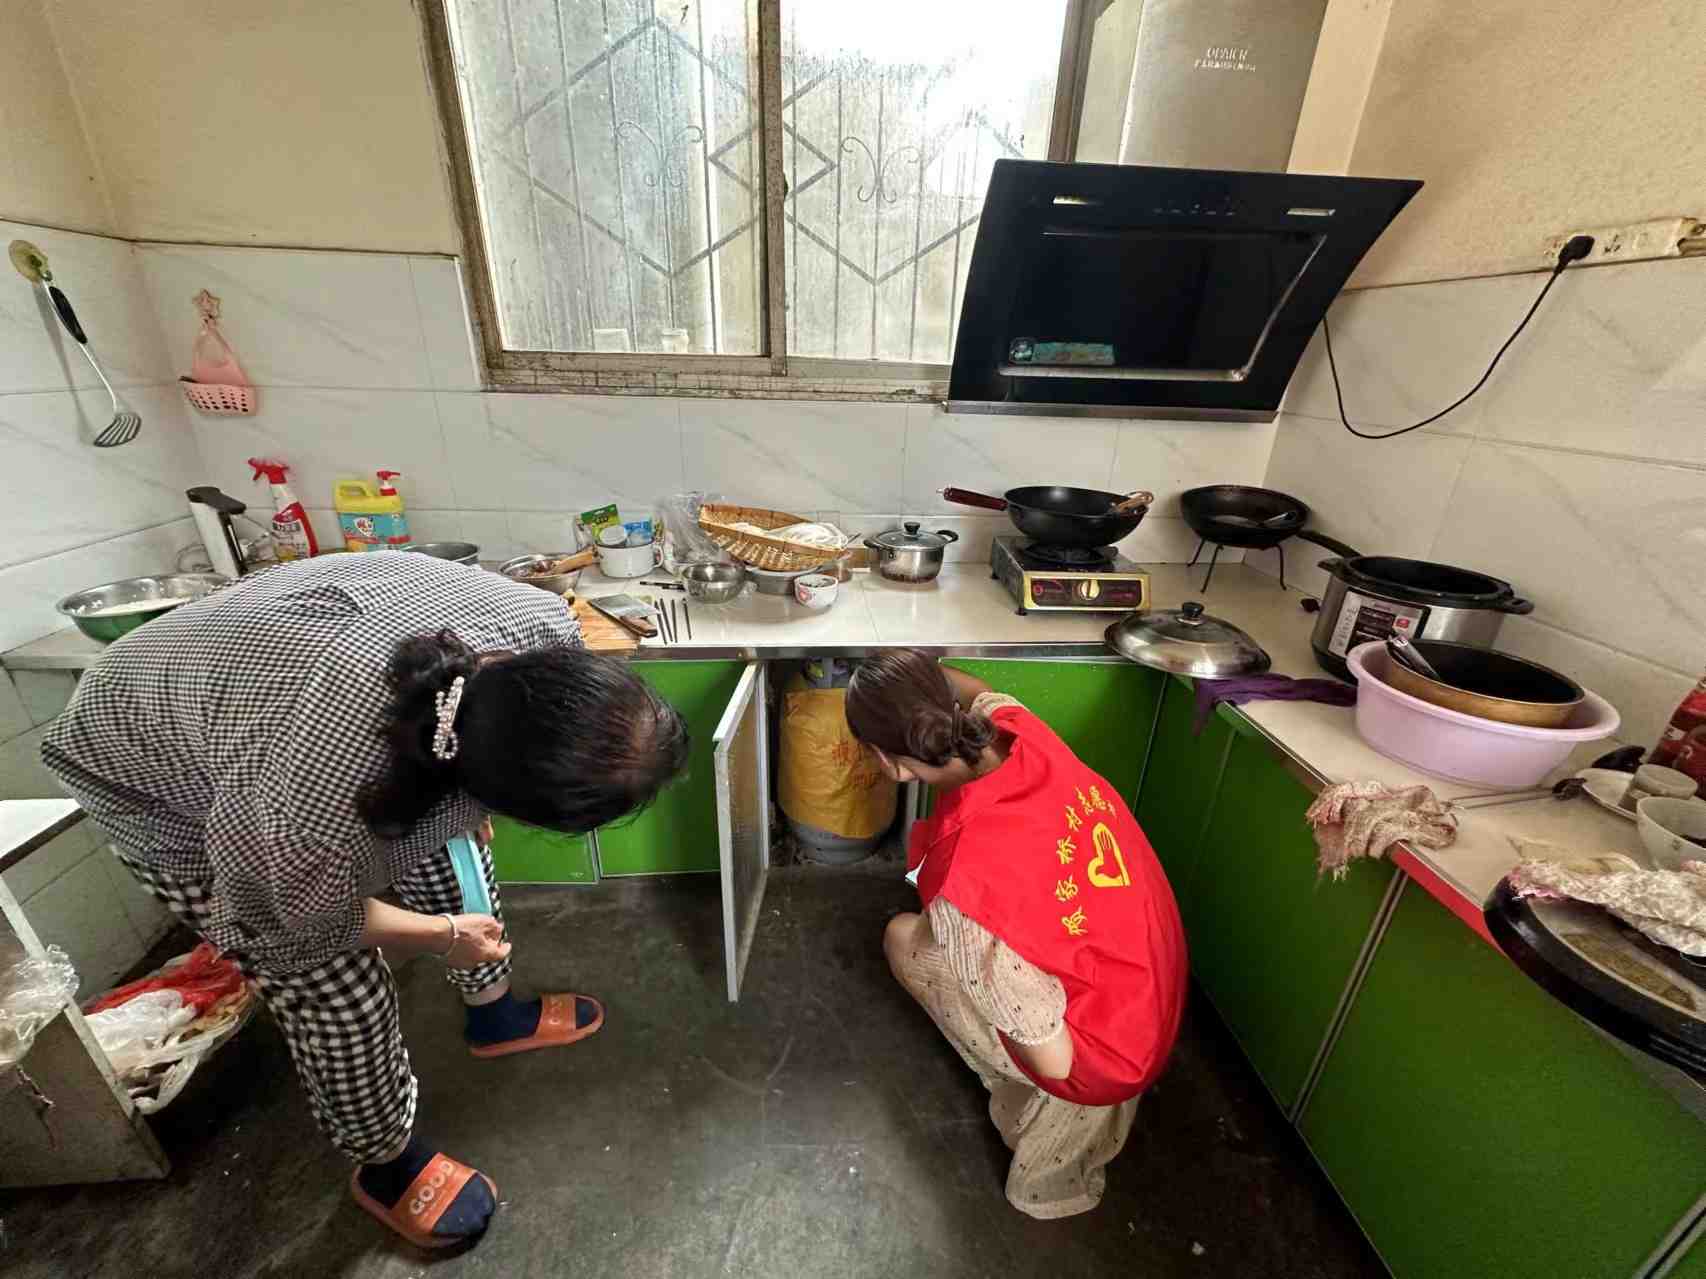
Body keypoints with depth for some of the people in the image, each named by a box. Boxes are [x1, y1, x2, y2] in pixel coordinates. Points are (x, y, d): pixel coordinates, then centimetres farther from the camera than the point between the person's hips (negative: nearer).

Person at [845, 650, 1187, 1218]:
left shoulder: (965, 884, -38)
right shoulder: (1022, 729, -21)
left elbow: (1054, 1058, -23)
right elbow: (982, 694, 6)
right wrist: (915, 670, 19)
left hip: (1095, 1061, -6)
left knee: (904, 937, 4)